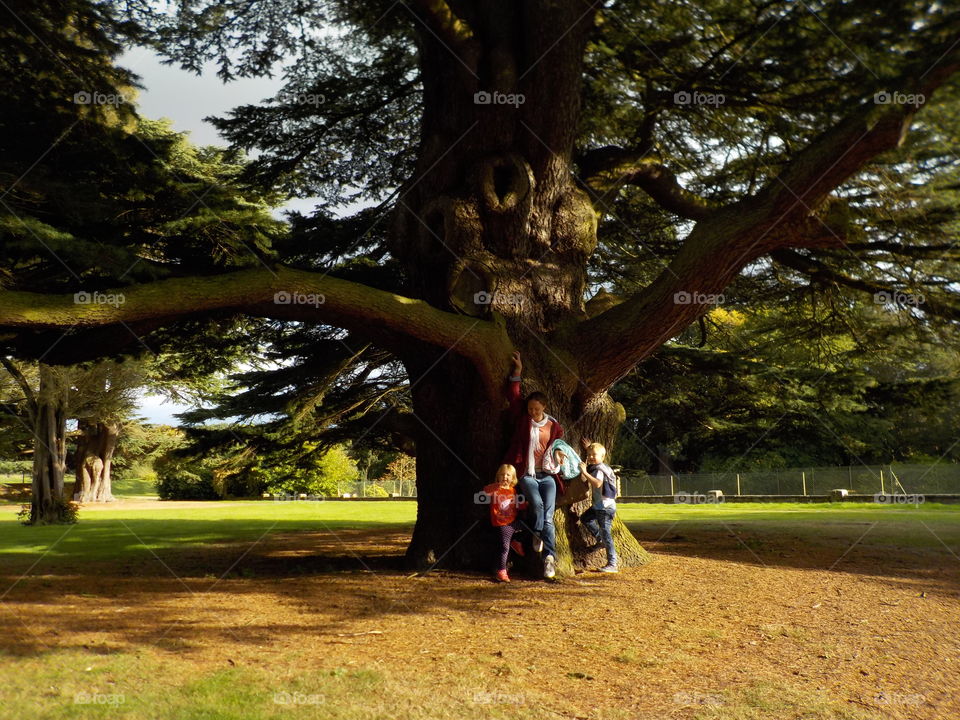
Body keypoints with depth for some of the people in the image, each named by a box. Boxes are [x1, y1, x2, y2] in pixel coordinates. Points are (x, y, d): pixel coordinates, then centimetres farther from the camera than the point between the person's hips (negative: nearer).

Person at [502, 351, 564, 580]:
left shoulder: (553, 425, 6)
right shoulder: (522, 419, 3)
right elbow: (514, 397, -3)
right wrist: (517, 372, -10)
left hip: (547, 475, 1)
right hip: (527, 475, -1)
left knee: (548, 516, -10)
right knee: (537, 504, -27)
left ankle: (549, 557, -11)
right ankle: (538, 535, -3)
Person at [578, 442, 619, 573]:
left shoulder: (599, 469, -19)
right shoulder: (594, 468, 11)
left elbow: (598, 483, -36)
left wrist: (585, 473, -37)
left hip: (606, 507, -10)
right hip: (598, 506, 10)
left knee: (606, 533, -9)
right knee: (584, 518, 22)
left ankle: (612, 564, -8)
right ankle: (601, 540, 29)